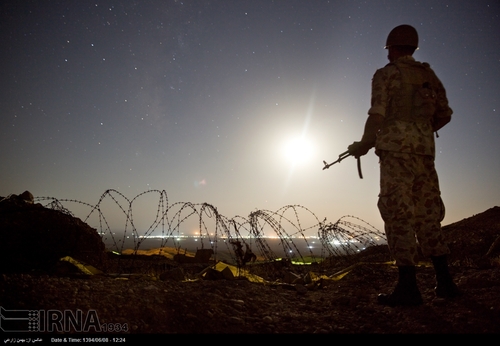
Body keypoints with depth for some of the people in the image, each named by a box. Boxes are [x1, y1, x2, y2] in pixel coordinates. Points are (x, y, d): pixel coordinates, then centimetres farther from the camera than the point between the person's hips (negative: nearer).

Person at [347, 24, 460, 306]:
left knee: (399, 214, -7)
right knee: (428, 213, 10)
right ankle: (445, 282, 15)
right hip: (424, 149, 7)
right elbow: (445, 115, 18)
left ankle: (408, 287, -5)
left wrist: (364, 145, 2)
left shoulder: (386, 74, 1)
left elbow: (377, 115, -9)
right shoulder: (429, 75, 19)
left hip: (396, 149, -6)